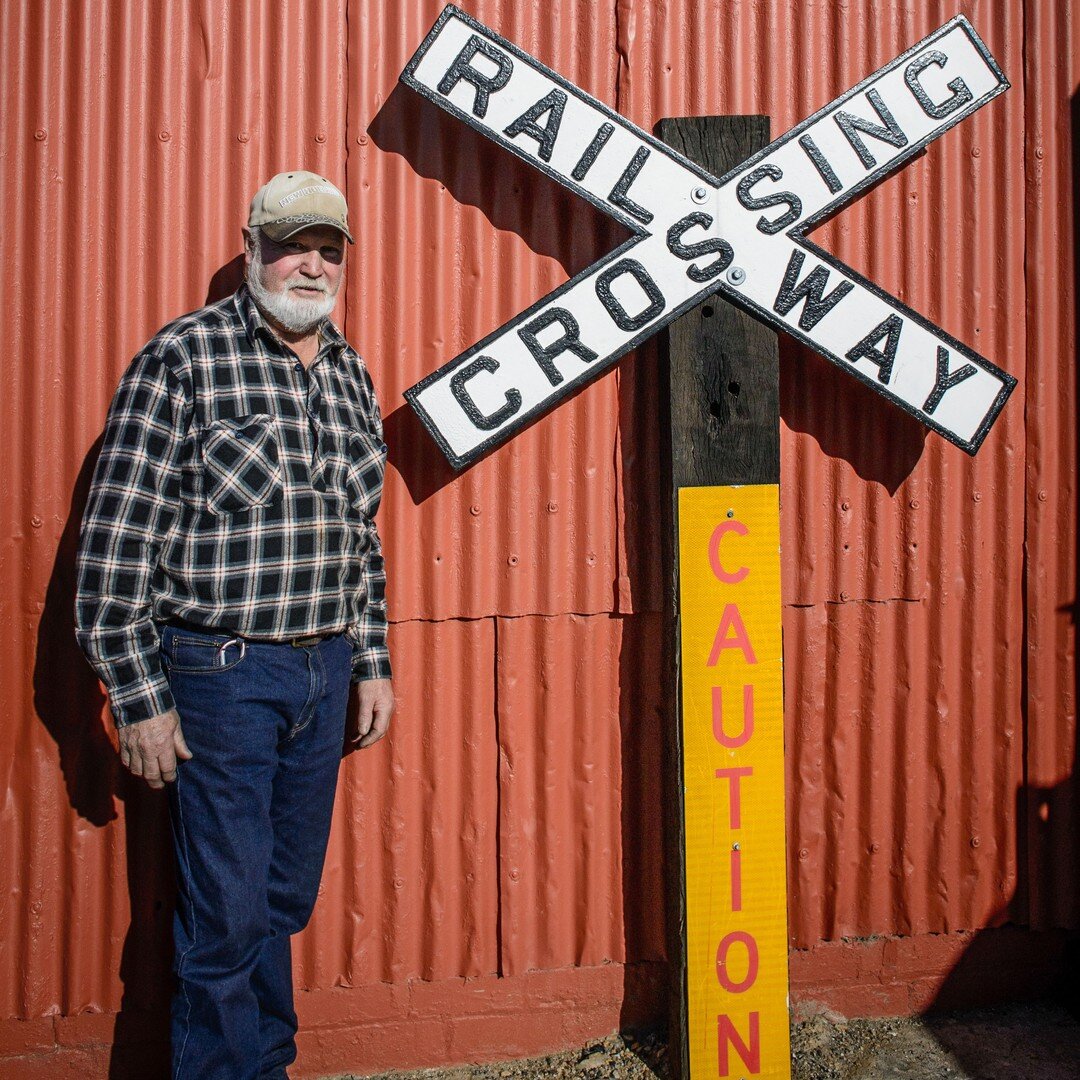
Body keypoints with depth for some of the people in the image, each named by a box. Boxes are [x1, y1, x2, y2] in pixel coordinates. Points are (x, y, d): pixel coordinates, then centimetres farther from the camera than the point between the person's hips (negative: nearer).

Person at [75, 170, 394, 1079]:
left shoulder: (350, 375, 11)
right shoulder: (183, 359, -9)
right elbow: (118, 541, -11)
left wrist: (371, 664, 15)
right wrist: (139, 698, -13)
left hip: (323, 675, 6)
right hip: (221, 676, -6)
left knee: (285, 902, 17)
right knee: (226, 914, 3)